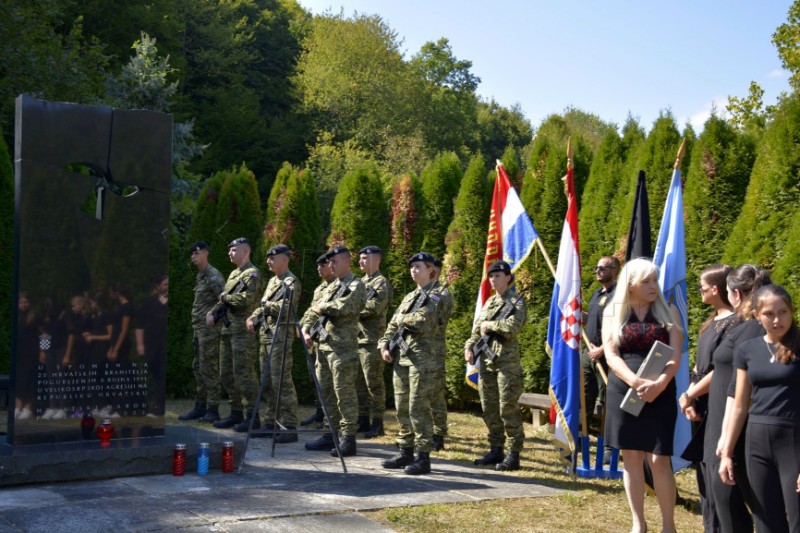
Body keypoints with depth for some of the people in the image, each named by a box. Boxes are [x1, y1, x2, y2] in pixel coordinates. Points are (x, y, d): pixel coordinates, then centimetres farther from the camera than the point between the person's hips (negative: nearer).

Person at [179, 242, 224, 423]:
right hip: (198, 327, 10)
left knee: (209, 368, -8)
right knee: (198, 367, 13)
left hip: (209, 328, -10)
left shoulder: (213, 275, -10)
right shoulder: (199, 276, 18)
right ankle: (200, 406, 20)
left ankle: (213, 409, -5)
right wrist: (195, 324, 17)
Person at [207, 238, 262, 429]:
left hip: (243, 330, -10)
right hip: (227, 329, 10)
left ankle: (253, 417, -5)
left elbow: (246, 300, -21)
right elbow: (223, 299, 24)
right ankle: (236, 413, 21)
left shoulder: (252, 274, -9)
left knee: (244, 374, -10)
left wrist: (226, 297, -5)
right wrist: (212, 311, 6)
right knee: (227, 374, 12)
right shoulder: (233, 274, 21)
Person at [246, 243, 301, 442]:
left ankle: (289, 427, -9)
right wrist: (253, 317, 5)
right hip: (265, 334, 9)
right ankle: (270, 423, 18)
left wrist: (266, 304, -7)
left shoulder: (291, 282, -8)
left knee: (282, 382, -11)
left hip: (280, 336, -9)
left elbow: (284, 308, -20)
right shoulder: (273, 281, 19)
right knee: (268, 383, 12)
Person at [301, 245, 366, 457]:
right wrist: (307, 329, 2)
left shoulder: (356, 286, -6)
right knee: (326, 392, 12)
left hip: (343, 349, -9)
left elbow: (342, 307, -22)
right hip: (323, 345, 9)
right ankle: (331, 434, 20)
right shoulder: (332, 286, 20)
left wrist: (321, 307, -7)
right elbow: (315, 311, 20)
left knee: (344, 393, -7)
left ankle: (348, 439, -3)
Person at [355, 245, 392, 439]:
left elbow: (374, 307, -19)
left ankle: (377, 423, 0)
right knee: (360, 382, 11)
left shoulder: (381, 283, -7)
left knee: (374, 382, -5)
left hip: (371, 340, -9)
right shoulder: (362, 282, 19)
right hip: (356, 338, 9)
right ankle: (363, 418, 19)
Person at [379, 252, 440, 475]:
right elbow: (393, 325, 19)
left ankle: (423, 458, -4)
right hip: (401, 357, 8)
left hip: (421, 359, -8)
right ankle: (406, 453, 17)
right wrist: (385, 345, 4)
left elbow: (421, 322, -18)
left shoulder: (434, 296, -3)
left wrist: (402, 318, -1)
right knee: (402, 408, 9)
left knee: (418, 408, -8)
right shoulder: (409, 297, 20)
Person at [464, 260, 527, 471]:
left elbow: (512, 328, -20)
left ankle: (513, 455, -1)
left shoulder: (516, 302, -4)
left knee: (508, 409, -6)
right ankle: (495, 450, 19)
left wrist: (490, 325, -9)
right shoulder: (489, 302, 18)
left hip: (507, 362, -7)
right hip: (486, 361, 7)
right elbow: (477, 329, 17)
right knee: (489, 409, 10)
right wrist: (469, 347, 0)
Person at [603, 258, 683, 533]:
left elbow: (675, 355, -3)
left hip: (660, 394, -1)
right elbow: (611, 355, -3)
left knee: (659, 460, -5)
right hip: (623, 393, 1)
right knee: (631, 458, 6)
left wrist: (660, 383, -21)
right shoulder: (613, 312, 5)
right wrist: (636, 382, -19)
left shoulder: (668, 311, 5)